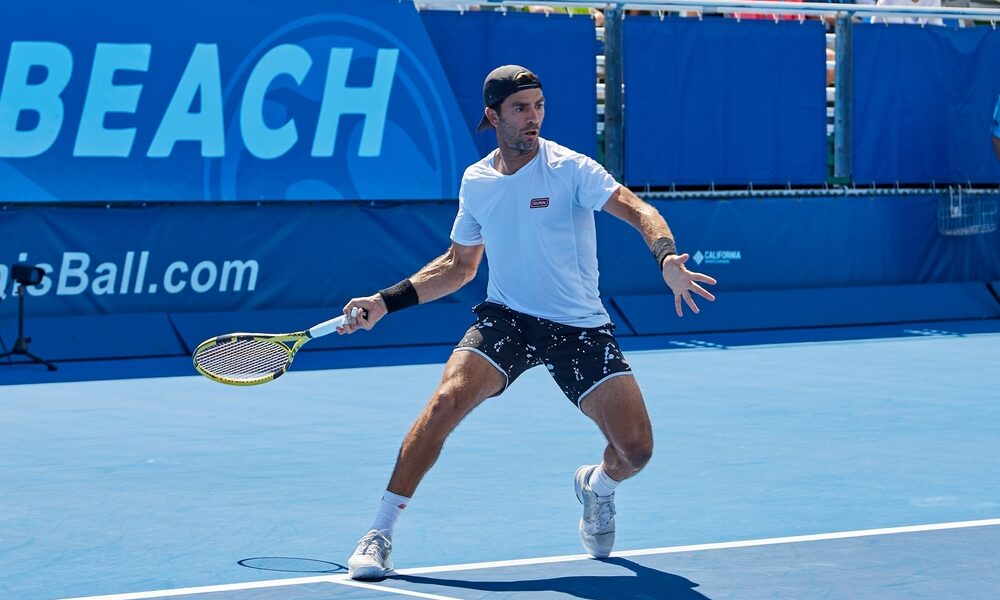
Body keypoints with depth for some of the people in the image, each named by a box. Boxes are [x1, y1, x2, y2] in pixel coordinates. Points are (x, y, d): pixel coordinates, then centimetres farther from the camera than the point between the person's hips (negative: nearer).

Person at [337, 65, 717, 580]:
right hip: (505, 319, 2)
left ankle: (597, 485, 31)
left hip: (581, 327, -2)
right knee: (446, 400, -25)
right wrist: (385, 301, 11)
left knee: (636, 450, -10)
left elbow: (638, 211, -19)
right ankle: (379, 534, -17)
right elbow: (458, 266, 18)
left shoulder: (569, 168, -9)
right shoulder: (475, 182, 5)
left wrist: (667, 257, -41)